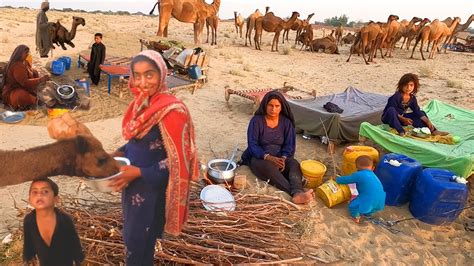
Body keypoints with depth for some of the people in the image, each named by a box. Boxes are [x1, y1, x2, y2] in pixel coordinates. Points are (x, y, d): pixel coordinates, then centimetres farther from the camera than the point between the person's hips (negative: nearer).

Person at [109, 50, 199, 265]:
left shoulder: (171, 110, -24)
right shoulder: (141, 103, 0)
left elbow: (177, 161, -22)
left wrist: (139, 172, -22)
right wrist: (119, 153, -1)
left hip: (152, 188, -7)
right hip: (133, 183, 8)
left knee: (138, 242, 12)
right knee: (133, 236, 25)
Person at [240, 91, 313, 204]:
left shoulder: (286, 122, 2)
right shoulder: (256, 121, -8)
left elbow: (289, 144, 1)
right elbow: (252, 145, -12)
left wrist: (283, 158, -19)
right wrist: (268, 157, -26)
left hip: (280, 158, 4)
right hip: (259, 158, -3)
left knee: (294, 164, -28)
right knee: (269, 167, -37)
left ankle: (298, 193, -53)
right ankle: (296, 192, -52)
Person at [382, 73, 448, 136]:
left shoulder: (412, 98, 0)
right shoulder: (396, 96, -22)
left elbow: (417, 111, -3)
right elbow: (392, 111, -23)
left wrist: (428, 121, -14)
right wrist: (403, 119, -27)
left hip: (401, 118, 7)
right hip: (389, 118, -7)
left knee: (422, 113, 6)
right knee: (391, 110, -40)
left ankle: (433, 131, -4)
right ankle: (401, 132, -44)